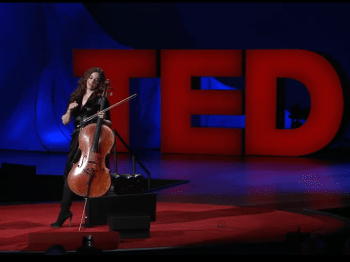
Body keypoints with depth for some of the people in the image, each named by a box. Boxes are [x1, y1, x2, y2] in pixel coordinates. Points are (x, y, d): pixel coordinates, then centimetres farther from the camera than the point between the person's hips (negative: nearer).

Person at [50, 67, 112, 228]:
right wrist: (70, 109, -6)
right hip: (77, 140, 5)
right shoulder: (76, 97, 12)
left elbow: (109, 124, -1)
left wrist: (103, 119, -23)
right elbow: (65, 121, 12)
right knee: (69, 175, 4)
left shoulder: (100, 99, -2)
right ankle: (64, 213, 12)